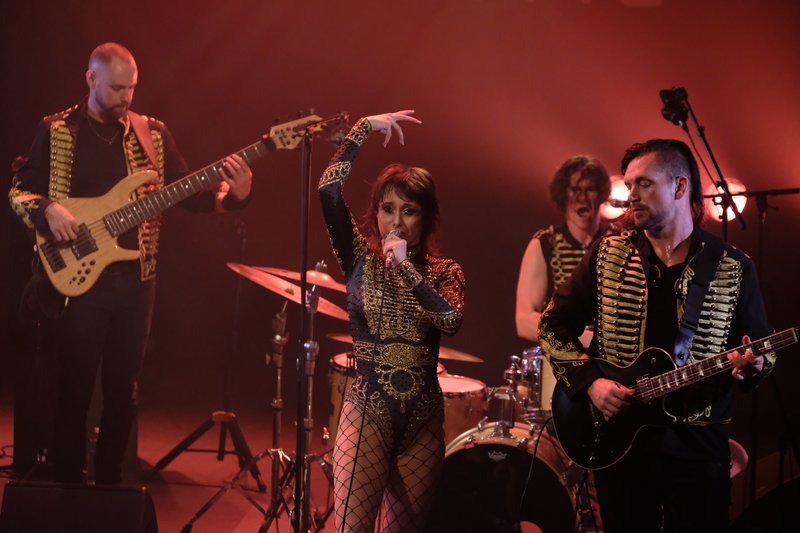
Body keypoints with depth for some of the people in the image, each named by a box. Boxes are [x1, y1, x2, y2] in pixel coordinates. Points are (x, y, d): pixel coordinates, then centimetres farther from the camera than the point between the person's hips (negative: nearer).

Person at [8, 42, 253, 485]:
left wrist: (232, 194, -12)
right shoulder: (56, 131, 0)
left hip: (135, 278, 4)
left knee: (123, 390, 10)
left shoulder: (153, 133, 9)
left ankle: (109, 484, 23)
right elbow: (19, 190, 2)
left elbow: (187, 192, 7)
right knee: (75, 388, 0)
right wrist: (47, 210, -19)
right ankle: (67, 487, 12)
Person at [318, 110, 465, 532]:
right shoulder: (361, 258, 1)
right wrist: (365, 128, -10)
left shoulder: (445, 272, 5)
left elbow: (451, 321, -16)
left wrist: (407, 268, -19)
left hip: (423, 419, 2)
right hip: (367, 412, -2)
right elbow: (329, 189, -13)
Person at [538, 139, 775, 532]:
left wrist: (753, 365, -18)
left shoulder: (733, 268, 0)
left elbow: (761, 347, 5)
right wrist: (589, 381, -8)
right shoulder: (608, 256, 3)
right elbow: (554, 324, 6)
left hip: (697, 445, -1)